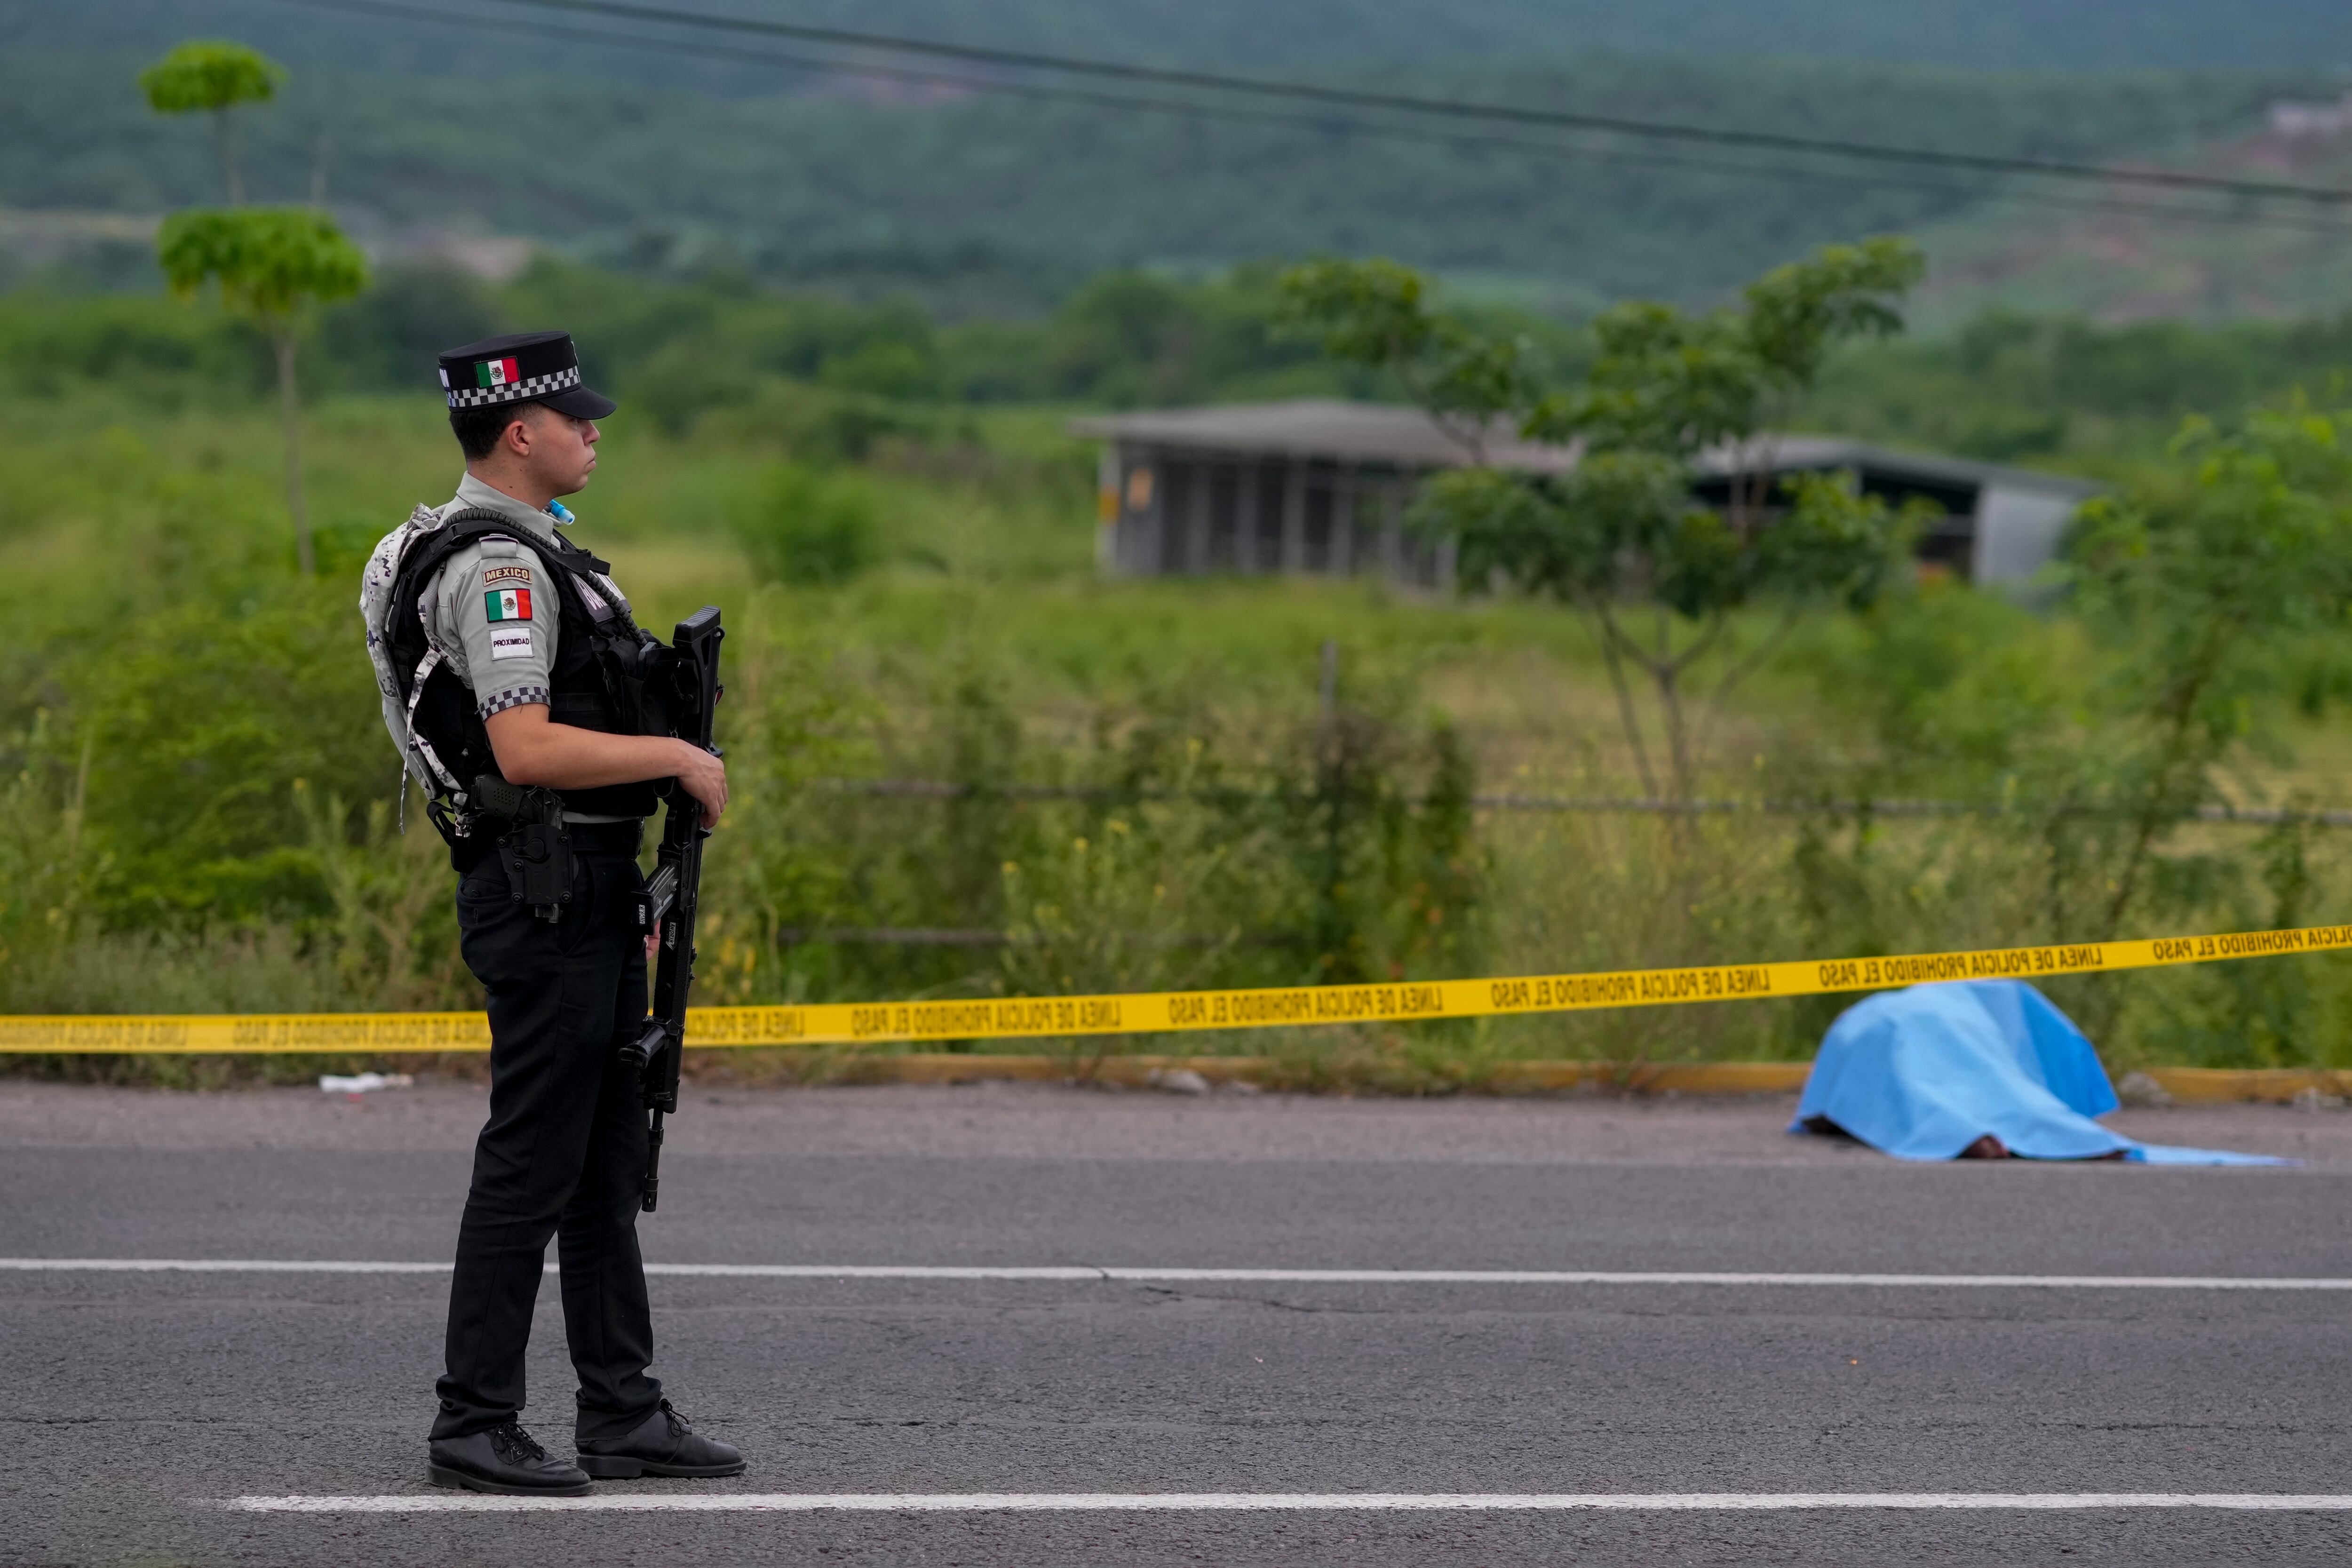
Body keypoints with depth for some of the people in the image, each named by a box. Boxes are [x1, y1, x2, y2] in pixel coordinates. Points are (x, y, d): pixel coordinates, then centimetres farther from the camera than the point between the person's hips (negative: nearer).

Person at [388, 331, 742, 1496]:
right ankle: (474, 1429, -1)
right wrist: (679, 758, -17)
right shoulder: (496, 567, -17)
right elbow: (528, 751, -26)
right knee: (531, 1168, -6)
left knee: (607, 1163, 12)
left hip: (584, 889, 11)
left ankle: (620, 1412, 18)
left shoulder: (524, 550, 17)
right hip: (541, 901, -11)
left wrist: (626, 893, 22)